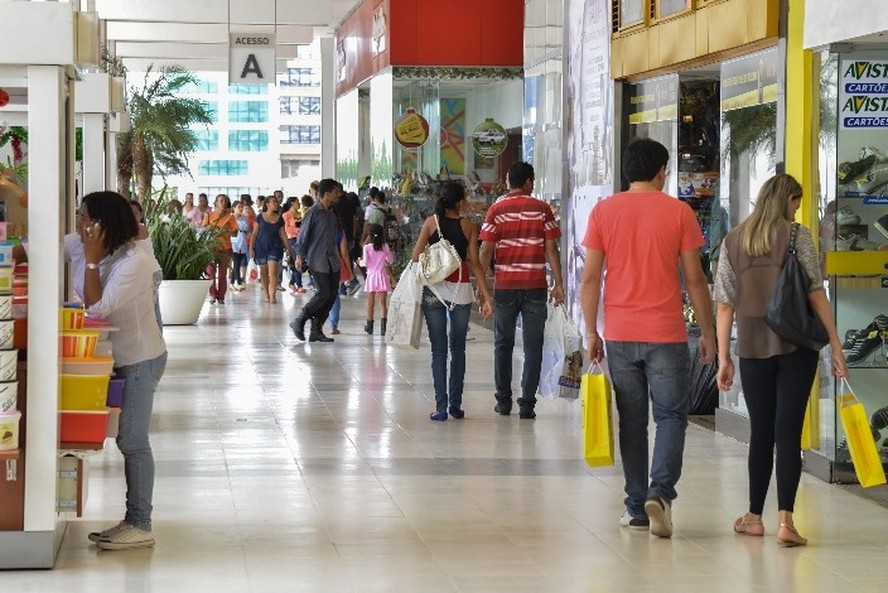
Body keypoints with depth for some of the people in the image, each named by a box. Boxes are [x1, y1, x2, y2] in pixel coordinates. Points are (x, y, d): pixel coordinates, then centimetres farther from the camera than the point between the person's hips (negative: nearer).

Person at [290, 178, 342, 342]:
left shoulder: (332, 212, 13)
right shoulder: (313, 212, -10)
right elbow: (303, 235, -10)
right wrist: (300, 255, -15)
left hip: (331, 260, 8)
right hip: (317, 260, -8)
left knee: (332, 294, 3)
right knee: (323, 293, -13)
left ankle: (316, 330, 9)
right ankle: (299, 322, 1)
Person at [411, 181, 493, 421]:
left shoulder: (431, 223, 0)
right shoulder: (469, 227, -1)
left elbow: (416, 257, -3)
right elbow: (475, 264, -4)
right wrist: (486, 297, -1)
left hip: (433, 289, 0)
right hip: (461, 289, 0)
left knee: (439, 349, 3)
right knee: (458, 348, 13)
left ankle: (441, 406, -3)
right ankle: (455, 404, 13)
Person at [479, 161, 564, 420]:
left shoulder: (497, 210, 0)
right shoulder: (542, 209, 0)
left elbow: (486, 250, -4)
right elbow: (551, 249, -2)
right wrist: (558, 284, 2)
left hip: (505, 286, 1)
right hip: (535, 286, 0)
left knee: (503, 344, 13)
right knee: (533, 346, 3)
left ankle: (503, 401, 15)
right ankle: (527, 404, -1)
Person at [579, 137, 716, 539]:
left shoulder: (603, 211, 3)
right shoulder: (678, 212, -2)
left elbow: (590, 279, 1)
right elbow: (694, 279, -1)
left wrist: (591, 332, 9)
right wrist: (708, 332, 8)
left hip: (620, 335, 2)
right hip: (666, 334, -2)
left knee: (632, 420, 11)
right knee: (671, 415, 6)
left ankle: (636, 507, 14)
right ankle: (660, 492, -13)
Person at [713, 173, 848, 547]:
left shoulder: (733, 242, 7)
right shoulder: (798, 236, -3)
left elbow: (724, 306, 6)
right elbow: (815, 294, -7)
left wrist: (724, 358, 10)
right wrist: (835, 346, -3)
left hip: (753, 348, 3)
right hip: (795, 346, -3)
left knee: (761, 432, 14)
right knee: (789, 432, -4)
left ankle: (755, 517, 20)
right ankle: (785, 519, -13)